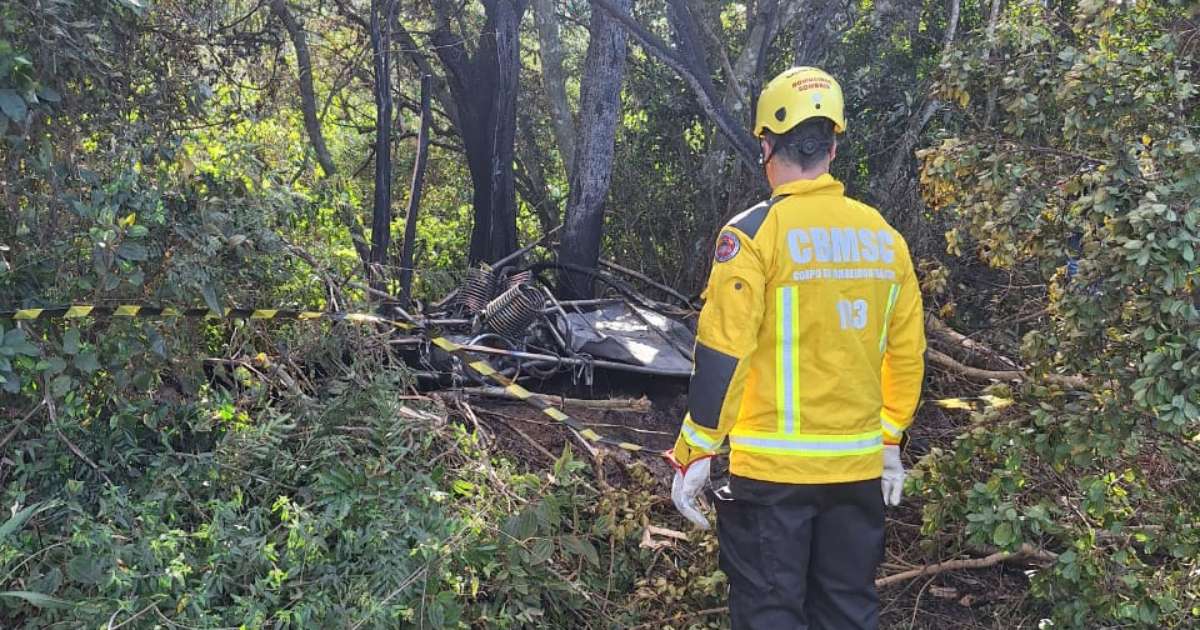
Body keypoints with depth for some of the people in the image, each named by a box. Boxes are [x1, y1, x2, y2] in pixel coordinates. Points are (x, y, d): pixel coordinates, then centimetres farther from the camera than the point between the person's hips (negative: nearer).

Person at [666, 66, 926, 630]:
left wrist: (692, 455, -7)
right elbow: (907, 353, 11)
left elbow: (721, 355, -15)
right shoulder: (883, 236, 4)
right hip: (859, 467, 5)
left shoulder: (755, 231, -12)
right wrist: (890, 440, 22)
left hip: (773, 469, -5)